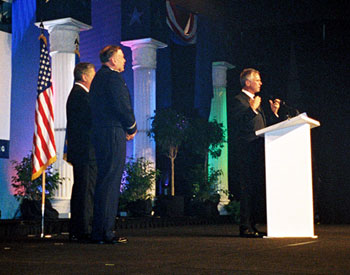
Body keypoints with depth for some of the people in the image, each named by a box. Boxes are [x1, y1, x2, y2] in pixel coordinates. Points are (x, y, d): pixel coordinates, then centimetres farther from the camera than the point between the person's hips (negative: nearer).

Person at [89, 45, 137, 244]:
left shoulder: (99, 77, 22)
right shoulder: (113, 77, -10)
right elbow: (123, 107, -17)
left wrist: (127, 128, 14)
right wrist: (132, 128, 0)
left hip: (100, 134, 10)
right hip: (113, 134, -10)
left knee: (105, 182, 12)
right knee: (110, 183, -9)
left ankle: (100, 231, 15)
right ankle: (104, 232, -7)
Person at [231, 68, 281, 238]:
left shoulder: (256, 101, 25)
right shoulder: (239, 100, -3)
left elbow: (264, 125, 25)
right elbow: (240, 123, -17)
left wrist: (273, 112, 14)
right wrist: (252, 109, -25)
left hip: (258, 152, 9)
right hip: (247, 152, -9)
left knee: (257, 190, 10)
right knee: (248, 190, -10)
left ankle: (252, 225, 16)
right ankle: (245, 227, -7)